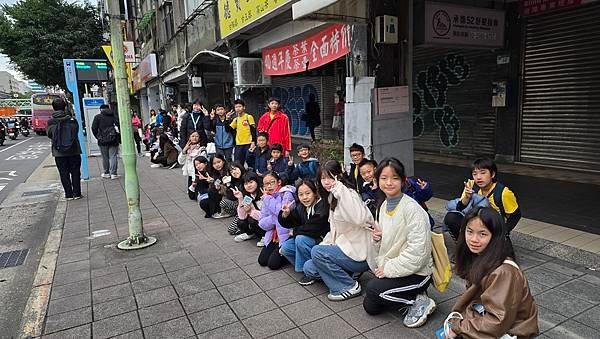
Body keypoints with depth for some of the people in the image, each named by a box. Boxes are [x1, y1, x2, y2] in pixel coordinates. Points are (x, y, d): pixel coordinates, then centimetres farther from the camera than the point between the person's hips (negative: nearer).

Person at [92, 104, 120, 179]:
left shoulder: (97, 117, 3)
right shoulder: (114, 117, 9)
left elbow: (94, 128, -4)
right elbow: (119, 127, 5)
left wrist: (98, 137, 9)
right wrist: (119, 139, 7)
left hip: (103, 140, -1)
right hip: (114, 140, 1)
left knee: (105, 157, 9)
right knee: (113, 156, 1)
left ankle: (106, 173, 16)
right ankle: (113, 173, -2)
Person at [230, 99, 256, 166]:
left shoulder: (249, 117, -1)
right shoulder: (236, 119, 14)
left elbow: (253, 130, -7)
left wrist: (253, 142, -16)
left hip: (248, 144, -5)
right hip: (238, 145, 5)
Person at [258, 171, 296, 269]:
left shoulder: (287, 194, -13)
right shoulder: (266, 199, 6)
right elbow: (262, 224, 3)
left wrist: (268, 199, -19)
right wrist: (275, 218, -16)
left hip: (286, 236, -7)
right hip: (273, 236, 7)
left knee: (273, 264, -13)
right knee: (262, 261, 0)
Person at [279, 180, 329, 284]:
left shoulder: (323, 206, -21)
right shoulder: (301, 207, 1)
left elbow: (313, 229, -28)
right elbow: (287, 223, 6)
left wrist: (294, 231, -12)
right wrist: (286, 214, -17)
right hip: (306, 239, 8)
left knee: (300, 239, -29)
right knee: (285, 248, -4)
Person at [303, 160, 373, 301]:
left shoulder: (349, 194, -17)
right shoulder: (332, 198, 12)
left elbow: (359, 218, -39)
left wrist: (339, 189, -37)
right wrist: (324, 245, 5)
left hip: (360, 253, -9)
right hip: (345, 246, 9)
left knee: (316, 252, -21)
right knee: (309, 268, 2)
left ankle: (350, 286, -7)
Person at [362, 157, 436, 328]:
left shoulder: (412, 209, -21)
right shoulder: (384, 206, 4)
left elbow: (417, 251, -26)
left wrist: (389, 269, -20)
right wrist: (377, 238, -8)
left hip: (416, 272, -8)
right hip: (389, 269, 8)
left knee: (372, 289, -23)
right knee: (370, 306, 7)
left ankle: (419, 301, -4)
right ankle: (413, 296, 20)